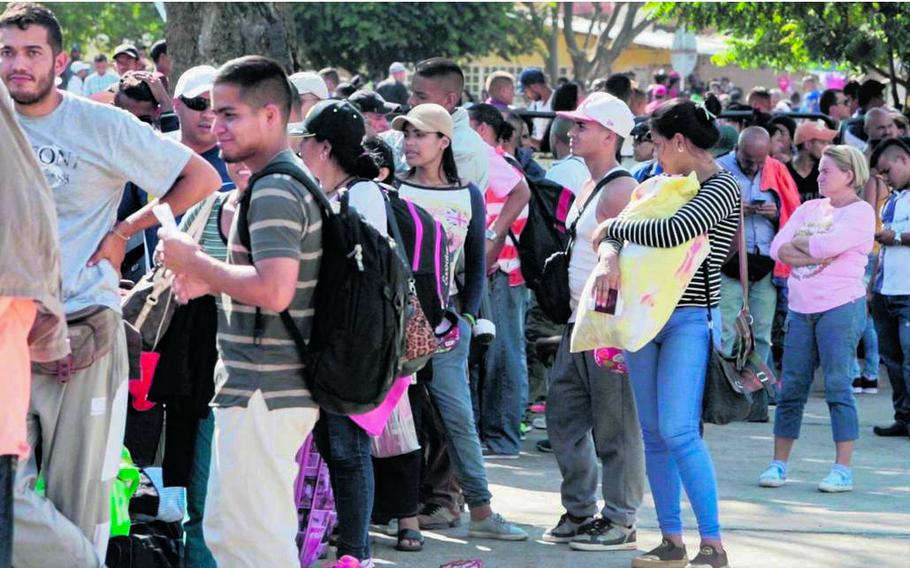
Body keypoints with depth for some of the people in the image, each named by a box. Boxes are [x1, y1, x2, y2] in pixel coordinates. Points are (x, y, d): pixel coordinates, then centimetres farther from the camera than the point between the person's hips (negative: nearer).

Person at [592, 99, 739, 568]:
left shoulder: (723, 187, -9)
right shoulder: (671, 185, 14)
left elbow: (671, 232, -25)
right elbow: (613, 229, 9)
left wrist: (613, 227, -11)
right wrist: (609, 257, -14)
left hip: (690, 320, -8)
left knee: (678, 431, -16)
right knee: (653, 434, 7)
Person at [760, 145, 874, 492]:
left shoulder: (861, 212, -3)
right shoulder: (809, 209, 16)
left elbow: (829, 245, -18)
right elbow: (778, 249, 5)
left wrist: (798, 244, -1)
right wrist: (816, 255, -9)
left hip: (841, 307, -6)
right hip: (801, 308, 6)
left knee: (838, 386, -7)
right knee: (791, 388, 5)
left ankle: (843, 470, -4)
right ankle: (778, 464, 11)